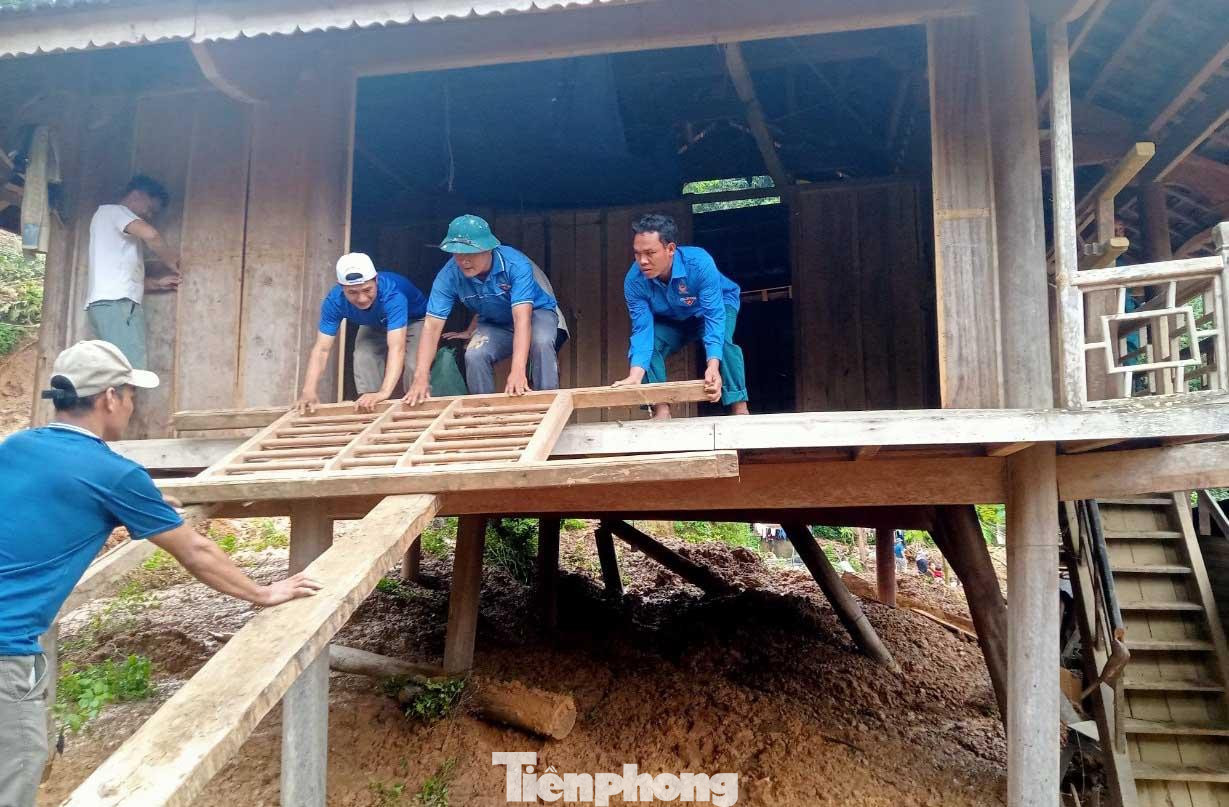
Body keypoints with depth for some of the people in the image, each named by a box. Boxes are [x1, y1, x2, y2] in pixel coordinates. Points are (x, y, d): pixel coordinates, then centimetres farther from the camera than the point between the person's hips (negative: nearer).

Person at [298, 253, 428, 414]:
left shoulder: (392, 294, -44)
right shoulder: (334, 300, -31)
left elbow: (397, 348, -53)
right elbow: (321, 349, -33)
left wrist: (384, 392, -66)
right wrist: (309, 391, -49)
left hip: (412, 320, -4)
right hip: (374, 326, 4)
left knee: (413, 365, -26)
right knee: (363, 360, -18)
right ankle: (370, 407, 1)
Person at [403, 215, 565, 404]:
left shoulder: (516, 264, -34)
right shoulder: (448, 276, -25)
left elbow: (522, 317, -43)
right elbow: (432, 326, -28)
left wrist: (518, 370, -55)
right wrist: (421, 377, -40)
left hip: (535, 312, -3)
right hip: (493, 324, 3)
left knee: (541, 342, -35)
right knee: (474, 356, -26)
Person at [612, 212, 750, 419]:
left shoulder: (699, 263, -40)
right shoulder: (634, 280, -30)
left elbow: (714, 315, -43)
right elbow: (642, 329, -32)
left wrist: (713, 367, -58)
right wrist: (635, 376, -49)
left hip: (719, 305, -3)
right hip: (670, 320, 4)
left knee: (722, 340, -34)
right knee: (643, 343, -21)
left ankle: (740, 408, -28)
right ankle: (661, 410, -13)